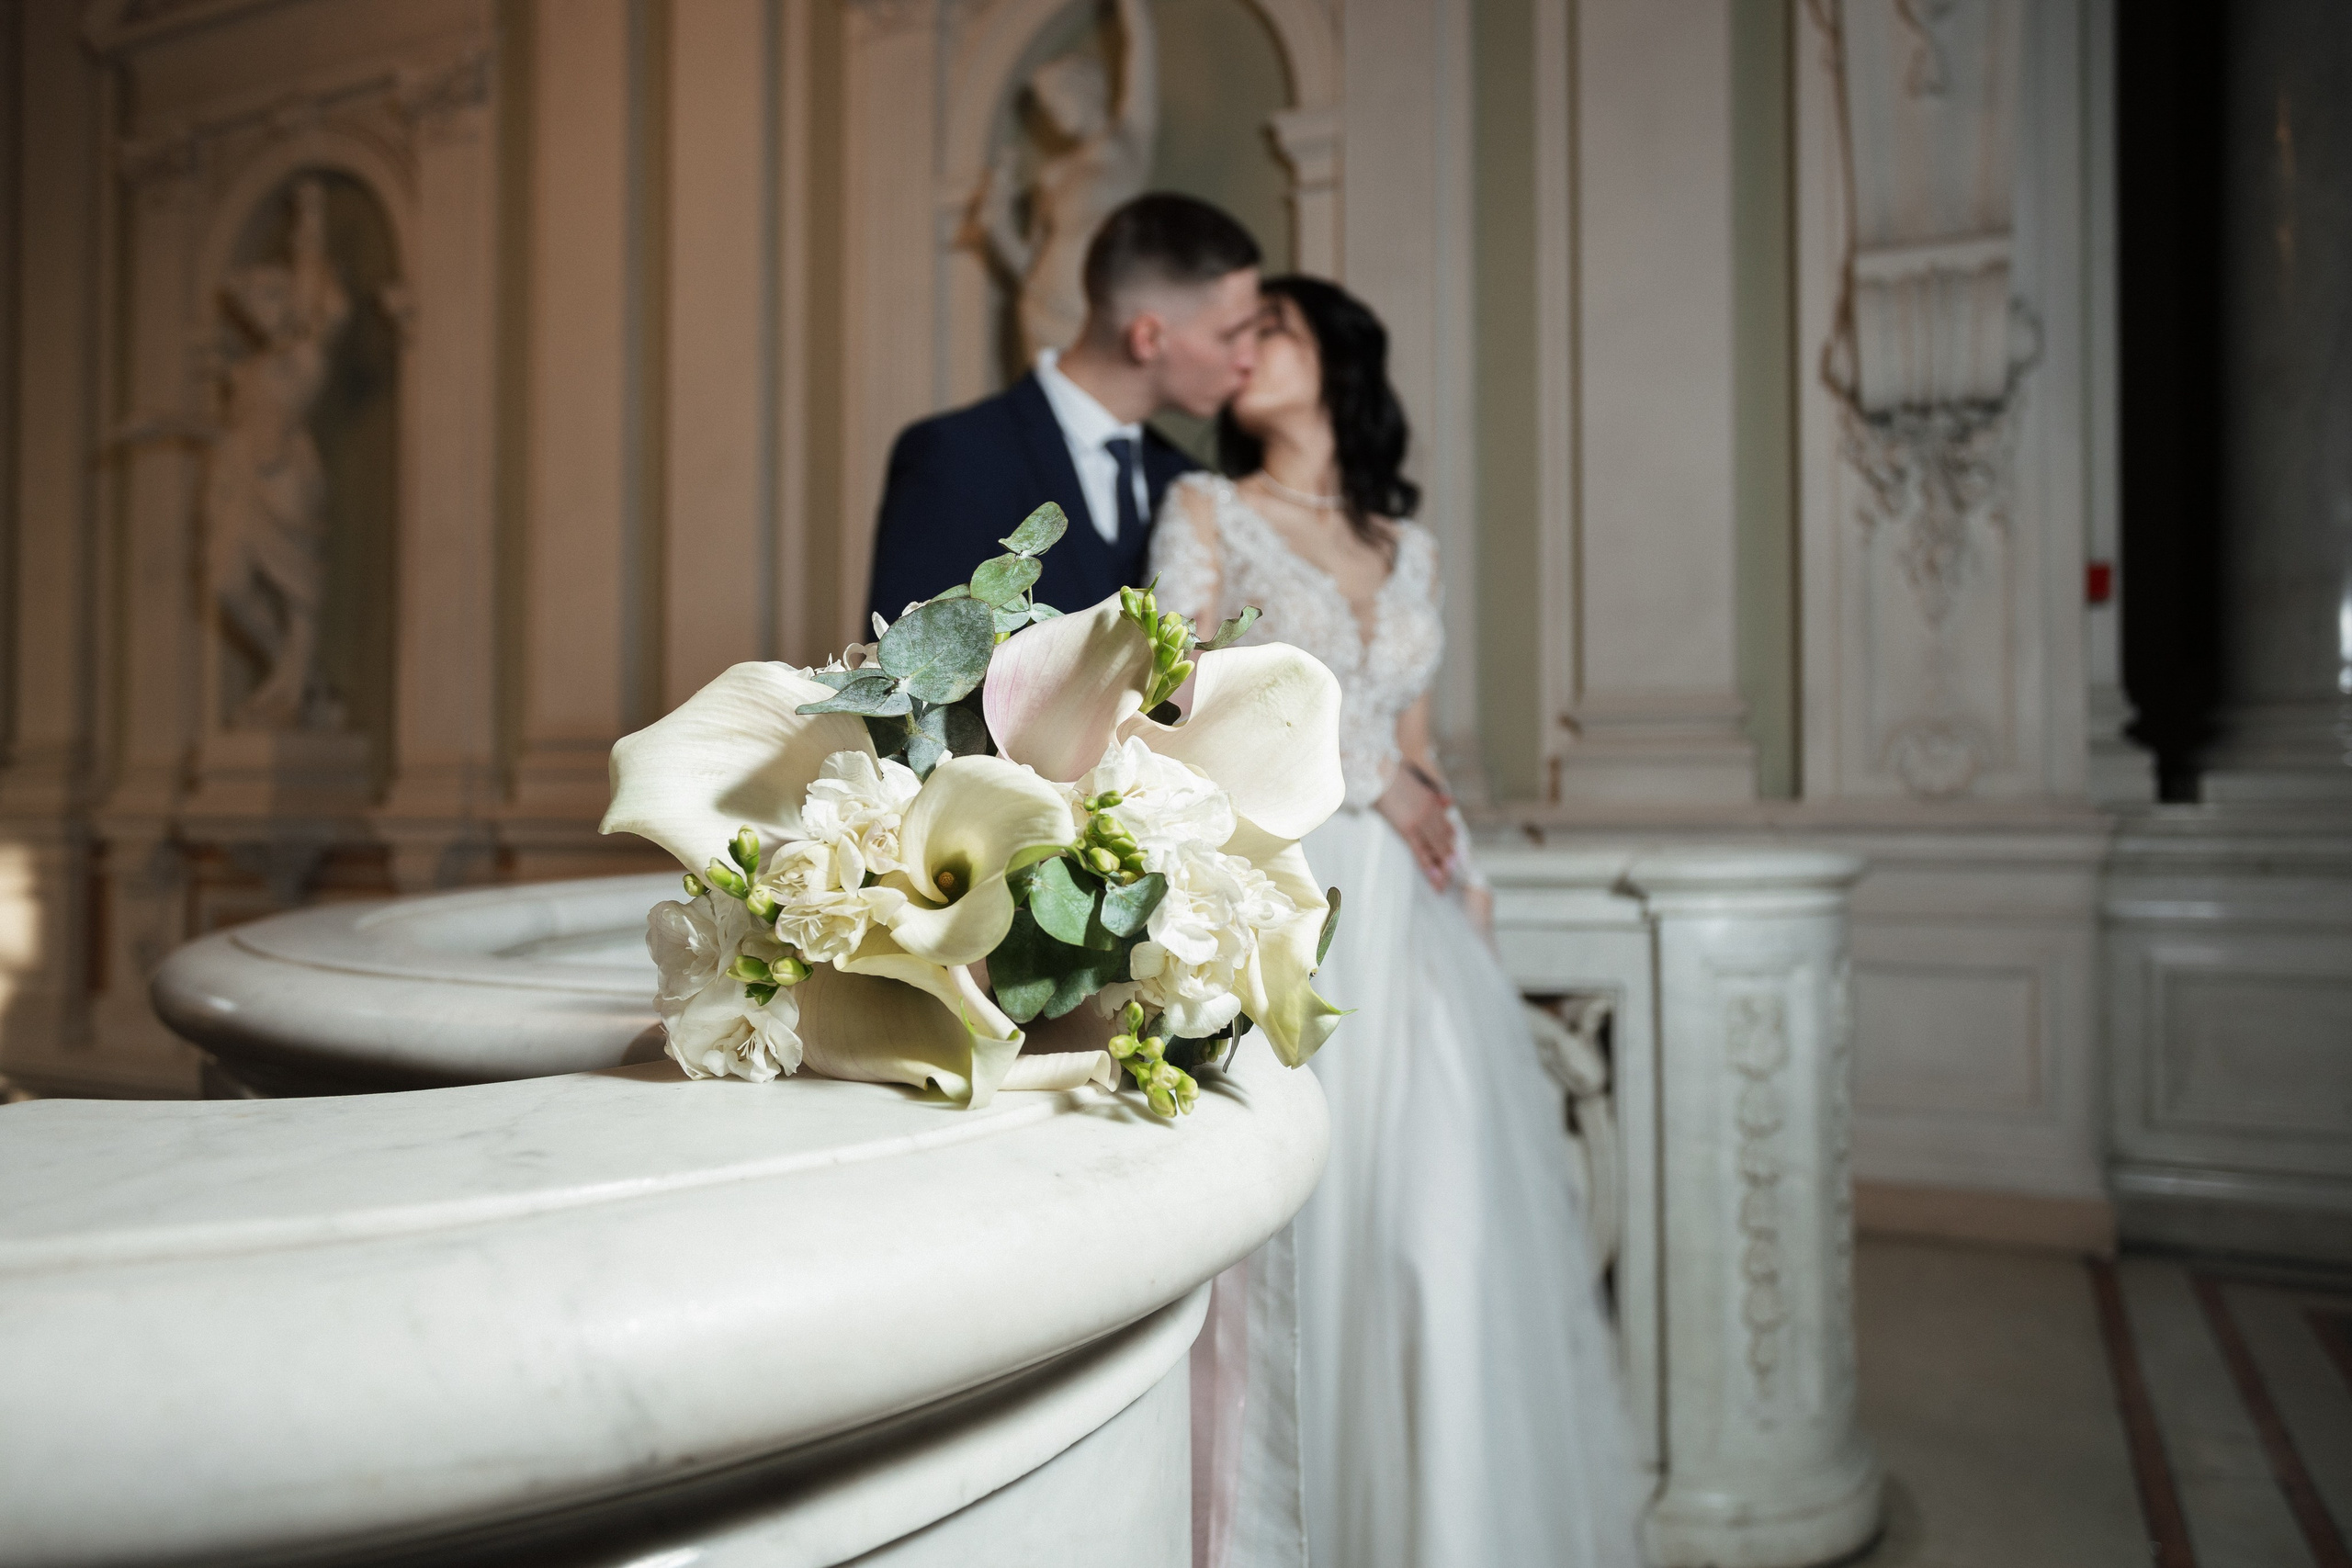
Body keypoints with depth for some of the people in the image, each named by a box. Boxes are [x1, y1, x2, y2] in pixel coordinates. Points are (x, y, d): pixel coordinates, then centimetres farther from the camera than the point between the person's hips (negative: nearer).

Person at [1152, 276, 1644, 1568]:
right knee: (1288, 1225, -5)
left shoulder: (1406, 546, 18)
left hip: (1399, 918, 4)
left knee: (1444, 1221, 1)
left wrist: (1456, 903, 7)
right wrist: (1366, 774, -5)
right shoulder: (1207, 511, 6)